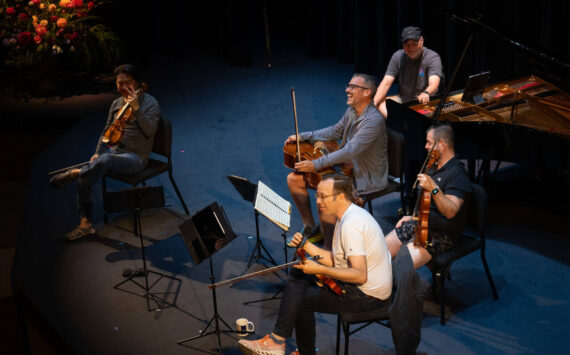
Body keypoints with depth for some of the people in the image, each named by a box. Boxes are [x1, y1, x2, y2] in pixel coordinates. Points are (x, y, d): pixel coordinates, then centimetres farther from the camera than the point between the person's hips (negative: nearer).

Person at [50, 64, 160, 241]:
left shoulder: (150, 103, -8)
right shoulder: (116, 103, 12)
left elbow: (149, 131, -24)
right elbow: (107, 130, 20)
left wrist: (136, 109, -34)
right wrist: (98, 152, 6)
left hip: (136, 157, -6)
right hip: (114, 151, 6)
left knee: (105, 160, -38)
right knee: (85, 178, -18)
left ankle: (75, 173, -12)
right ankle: (86, 223, -11)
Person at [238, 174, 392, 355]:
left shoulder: (351, 225, -25)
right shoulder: (349, 215, 8)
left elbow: (360, 275, -30)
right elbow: (337, 261, 10)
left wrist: (319, 269, -27)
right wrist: (307, 246, -2)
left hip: (368, 296, -10)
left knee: (303, 300, -5)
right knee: (297, 276, 10)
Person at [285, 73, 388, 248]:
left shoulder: (374, 120, -25)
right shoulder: (352, 111, 3)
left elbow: (350, 151, -32)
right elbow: (336, 131, 20)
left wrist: (315, 164, -33)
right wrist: (303, 136, 12)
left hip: (366, 178, -9)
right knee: (293, 179, 5)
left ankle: (329, 250, -15)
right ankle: (311, 230, 18)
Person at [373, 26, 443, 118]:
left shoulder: (433, 57, -10)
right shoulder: (398, 57, 3)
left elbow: (434, 84, -27)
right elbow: (386, 83, -3)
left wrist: (426, 93, -53)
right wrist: (373, 104, -19)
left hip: (425, 102, -5)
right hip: (403, 100, 5)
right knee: (380, 103, -19)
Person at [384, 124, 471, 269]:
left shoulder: (457, 174, -16)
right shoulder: (434, 168, 15)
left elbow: (450, 212, -29)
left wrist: (433, 189, -39)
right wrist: (412, 216, 17)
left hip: (441, 235, -9)